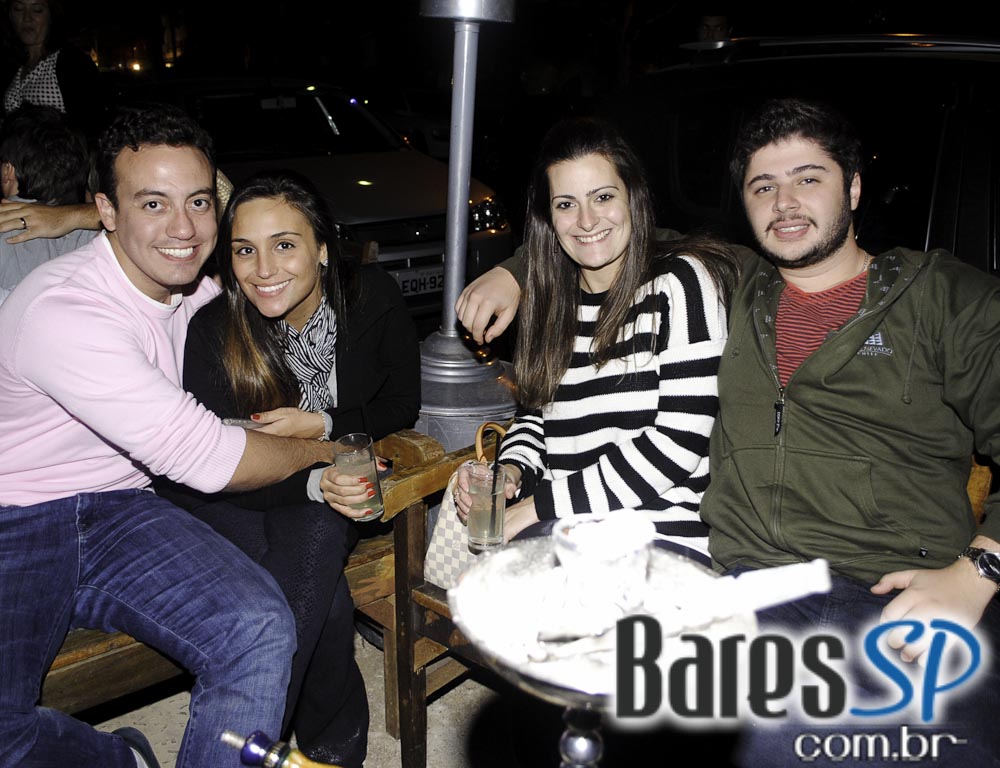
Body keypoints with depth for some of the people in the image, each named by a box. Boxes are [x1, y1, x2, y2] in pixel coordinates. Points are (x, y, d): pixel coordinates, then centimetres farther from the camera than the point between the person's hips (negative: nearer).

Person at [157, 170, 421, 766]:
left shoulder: (373, 298, -15)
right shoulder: (213, 329, -20)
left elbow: (402, 405, -4)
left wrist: (321, 424, -20)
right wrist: (316, 479, -35)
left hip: (324, 484, 2)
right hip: (229, 501, -1)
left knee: (317, 535, -30)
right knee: (322, 596, -27)